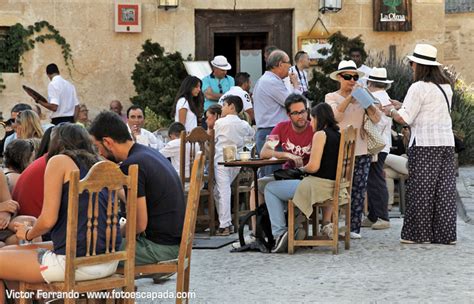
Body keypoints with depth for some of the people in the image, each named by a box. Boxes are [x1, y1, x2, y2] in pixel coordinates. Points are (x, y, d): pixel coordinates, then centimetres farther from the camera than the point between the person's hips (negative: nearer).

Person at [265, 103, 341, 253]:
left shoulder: (320, 134, -11)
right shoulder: (338, 135, 12)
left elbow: (313, 166, -18)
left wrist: (301, 168, 1)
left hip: (319, 185, -8)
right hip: (334, 187, 8)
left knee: (270, 188, 6)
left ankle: (280, 233, -2)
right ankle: (327, 223, 23)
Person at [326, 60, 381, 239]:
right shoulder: (332, 97, 7)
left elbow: (376, 119, 1)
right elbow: (336, 115, -14)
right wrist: (350, 98, -18)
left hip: (361, 150, 3)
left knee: (358, 190, 1)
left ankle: (354, 227, 6)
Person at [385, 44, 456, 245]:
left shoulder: (419, 87, -10)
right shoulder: (446, 87, 14)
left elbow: (404, 118, -12)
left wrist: (390, 111, 8)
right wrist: (404, 106, 23)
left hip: (424, 145, -7)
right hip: (447, 142, 7)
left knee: (420, 190, 0)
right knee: (444, 188, 7)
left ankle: (419, 233, 4)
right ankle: (445, 234, 8)